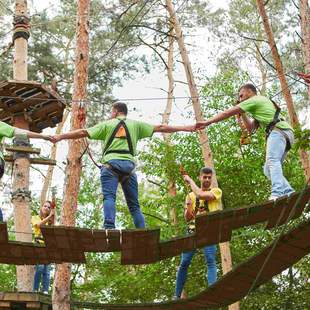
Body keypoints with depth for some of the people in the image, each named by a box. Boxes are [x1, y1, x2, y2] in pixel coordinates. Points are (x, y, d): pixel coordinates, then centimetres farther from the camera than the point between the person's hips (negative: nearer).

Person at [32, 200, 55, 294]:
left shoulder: (50, 221, 25)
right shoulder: (35, 218, 17)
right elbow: (39, 224, -6)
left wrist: (53, 217, 2)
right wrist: (49, 216, -5)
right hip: (39, 244, -3)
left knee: (47, 269, -7)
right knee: (40, 266, -20)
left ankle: (45, 291, -10)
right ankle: (35, 290, -17)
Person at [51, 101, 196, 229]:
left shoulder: (107, 124, 16)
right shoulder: (135, 124, 21)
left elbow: (83, 132, 11)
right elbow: (160, 128, 18)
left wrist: (60, 137, 17)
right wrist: (186, 128, 22)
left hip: (111, 163, -2)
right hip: (129, 164, 2)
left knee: (109, 197, -12)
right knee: (134, 204, 7)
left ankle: (109, 228, -33)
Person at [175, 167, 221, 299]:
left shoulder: (216, 191, 6)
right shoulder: (191, 195, 17)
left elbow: (201, 195, -15)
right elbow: (187, 218, 14)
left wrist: (190, 180, -2)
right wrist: (188, 207, -7)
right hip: (192, 231, 3)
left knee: (211, 262, -15)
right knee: (184, 263, 0)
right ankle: (177, 296, 7)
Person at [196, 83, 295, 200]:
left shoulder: (253, 100, 6)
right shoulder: (261, 102, 36)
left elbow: (227, 113, 3)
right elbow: (251, 128, 40)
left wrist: (207, 122, 5)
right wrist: (242, 114, 32)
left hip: (278, 131, -9)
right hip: (286, 134, 9)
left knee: (272, 161, -26)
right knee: (268, 169, 8)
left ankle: (277, 193, -44)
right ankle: (288, 193, -3)